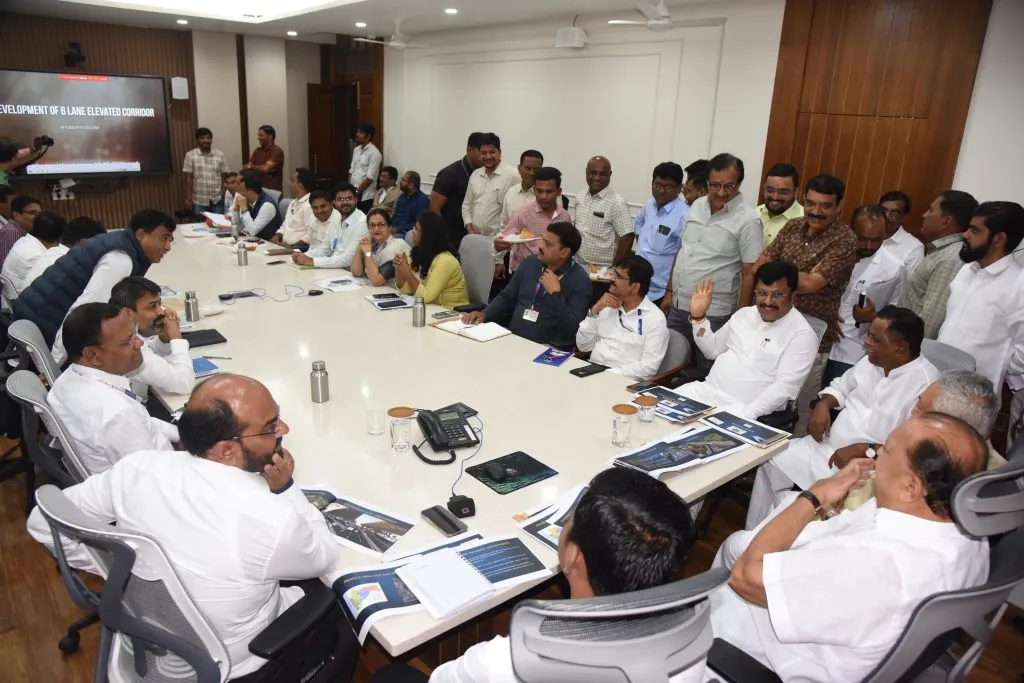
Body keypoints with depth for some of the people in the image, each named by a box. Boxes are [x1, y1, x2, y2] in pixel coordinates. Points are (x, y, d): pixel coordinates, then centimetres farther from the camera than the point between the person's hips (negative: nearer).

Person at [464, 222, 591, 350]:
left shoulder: (580, 280, -9)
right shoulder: (530, 262, 8)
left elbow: (572, 329, -17)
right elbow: (507, 297, 16)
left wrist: (555, 293, -19)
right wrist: (484, 314, 1)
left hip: (548, 349, -5)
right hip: (512, 339, 6)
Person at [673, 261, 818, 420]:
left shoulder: (802, 334, -7)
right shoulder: (745, 313, 13)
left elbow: (784, 387, -16)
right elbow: (712, 350, 22)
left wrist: (747, 414, -27)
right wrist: (698, 317, 6)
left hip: (745, 407, -6)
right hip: (708, 390, 6)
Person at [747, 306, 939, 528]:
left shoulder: (925, 384, -21)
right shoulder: (872, 361, 5)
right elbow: (842, 385, 22)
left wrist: (863, 450, -27)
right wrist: (823, 404, 1)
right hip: (827, 446, 8)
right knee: (771, 464, 0)